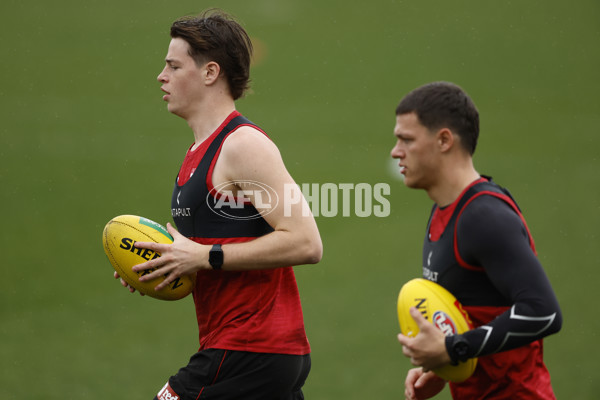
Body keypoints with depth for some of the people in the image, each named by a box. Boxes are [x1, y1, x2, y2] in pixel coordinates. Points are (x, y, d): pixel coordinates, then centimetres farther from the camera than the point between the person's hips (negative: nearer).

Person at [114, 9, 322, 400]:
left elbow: (306, 243, -21)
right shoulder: (201, 150, 18)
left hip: (247, 356, -10)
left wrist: (203, 256, -18)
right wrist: (172, 265, 9)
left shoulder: (244, 145, -13)